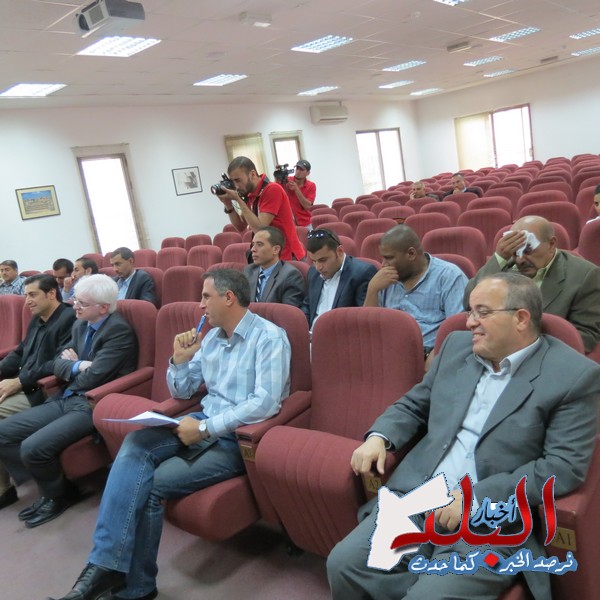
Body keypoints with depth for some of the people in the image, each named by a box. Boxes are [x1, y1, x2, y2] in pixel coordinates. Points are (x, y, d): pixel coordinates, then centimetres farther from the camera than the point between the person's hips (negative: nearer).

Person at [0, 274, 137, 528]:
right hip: (64, 399, 9)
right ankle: (49, 484, 15)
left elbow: (92, 377, -22)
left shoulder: (119, 330, -17)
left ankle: (58, 494, 9)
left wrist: (73, 364, -1)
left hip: (92, 406, -9)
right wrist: (77, 366, -10)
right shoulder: (80, 325, 12)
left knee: (33, 447, -23)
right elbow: (59, 364, 12)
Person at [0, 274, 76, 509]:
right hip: (22, 386, 9)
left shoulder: (69, 318, -12)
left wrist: (19, 382, -18)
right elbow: (20, 352, 21)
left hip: (42, 391, -9)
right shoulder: (36, 319, 18)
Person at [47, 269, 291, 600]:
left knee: (149, 485, -18)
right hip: (204, 424, 7)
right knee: (135, 445, -20)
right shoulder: (211, 338, 12)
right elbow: (181, 392, 19)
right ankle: (105, 566, -21)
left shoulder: (269, 337, -11)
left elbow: (265, 403, -22)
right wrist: (180, 360, -2)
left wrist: (205, 427, -21)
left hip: (239, 437, -7)